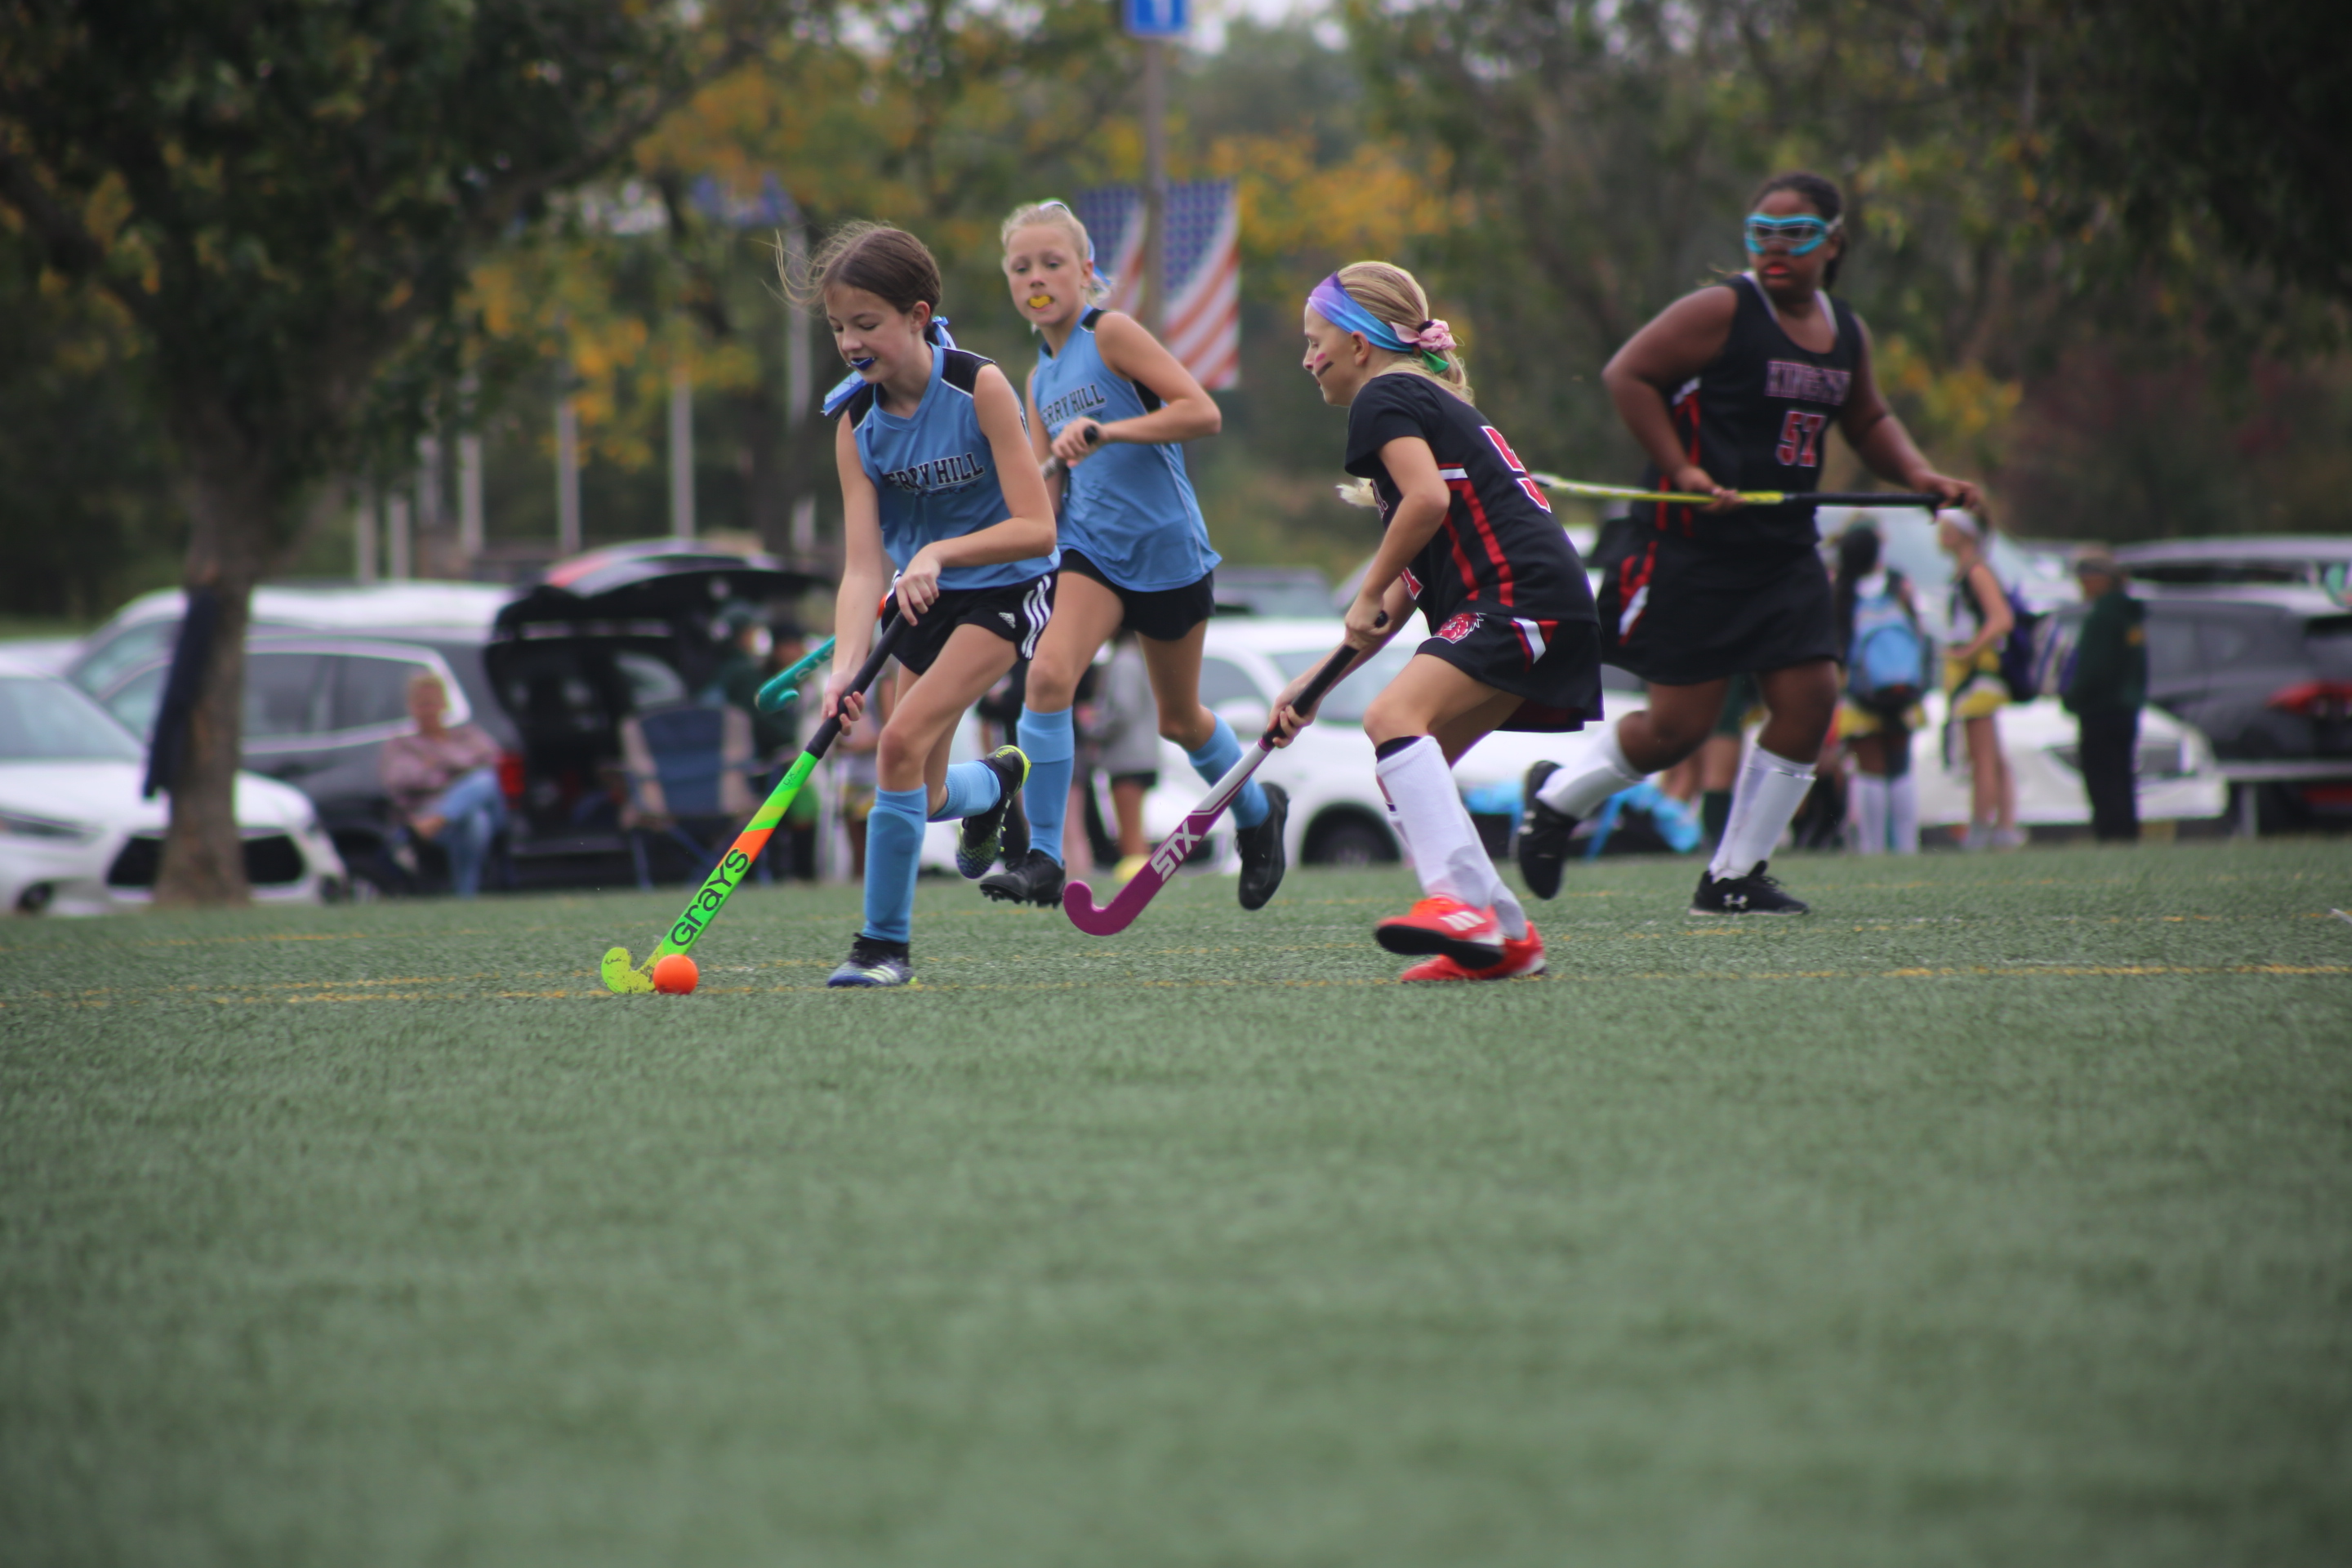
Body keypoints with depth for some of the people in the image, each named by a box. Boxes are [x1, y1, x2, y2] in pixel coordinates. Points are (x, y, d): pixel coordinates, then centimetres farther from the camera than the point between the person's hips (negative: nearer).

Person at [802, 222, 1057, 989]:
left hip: (1006, 590, -6)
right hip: (925, 604, 6)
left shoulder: (979, 387, -21)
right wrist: (845, 666, -32)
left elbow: (1036, 527, -24)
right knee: (922, 798, 11)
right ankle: (996, 781, 49)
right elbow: (862, 565, -17)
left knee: (903, 741, -23)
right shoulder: (857, 424, -10)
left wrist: (938, 552, -37)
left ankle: (885, 943, -13)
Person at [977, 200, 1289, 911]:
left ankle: (1258, 812, 41)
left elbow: (1202, 412, -20)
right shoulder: (1040, 378, 10)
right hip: (1091, 550, 5)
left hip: (1166, 549, -5)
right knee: (1048, 674, -20)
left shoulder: (1111, 333, -11)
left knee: (1180, 719, 11)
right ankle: (1042, 858, -19)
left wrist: (1108, 430, -29)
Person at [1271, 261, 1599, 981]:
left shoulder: (1385, 399, -1)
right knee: (1405, 774, 12)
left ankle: (1459, 901, -39)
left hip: (1521, 596, -10)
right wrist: (1316, 682, 25)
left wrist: (1367, 598, -9)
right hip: (1533, 606, 10)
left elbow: (1428, 498, -21)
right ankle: (1506, 936, 14)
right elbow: (1410, 589, 27)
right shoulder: (1430, 402, 28)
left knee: (1394, 716, -25)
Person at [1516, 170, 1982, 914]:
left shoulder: (1847, 333, 10)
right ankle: (1557, 799, 24)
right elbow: (1627, 374, -11)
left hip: (1786, 553, 6)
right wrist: (1682, 470, -18)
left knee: (1810, 700, -5)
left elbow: (1868, 422, 25)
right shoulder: (1721, 313, -10)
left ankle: (1733, 878, 7)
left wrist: (1920, 476, 7)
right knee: (1679, 725, -5)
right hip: (1696, 552, -6)